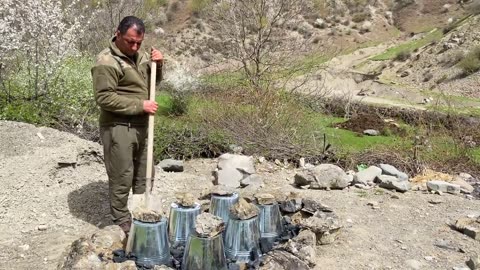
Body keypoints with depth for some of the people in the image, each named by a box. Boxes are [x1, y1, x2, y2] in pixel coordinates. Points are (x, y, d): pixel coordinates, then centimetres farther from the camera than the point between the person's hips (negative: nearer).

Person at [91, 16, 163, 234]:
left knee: (144, 175, 17)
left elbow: (152, 82, 19)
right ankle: (122, 223, 17)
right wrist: (140, 105, -21)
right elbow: (104, 98, -21)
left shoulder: (140, 55, 9)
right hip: (118, 128, -8)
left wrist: (158, 65, -2)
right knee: (122, 179, 2)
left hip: (141, 126, 8)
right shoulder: (106, 62, -16)